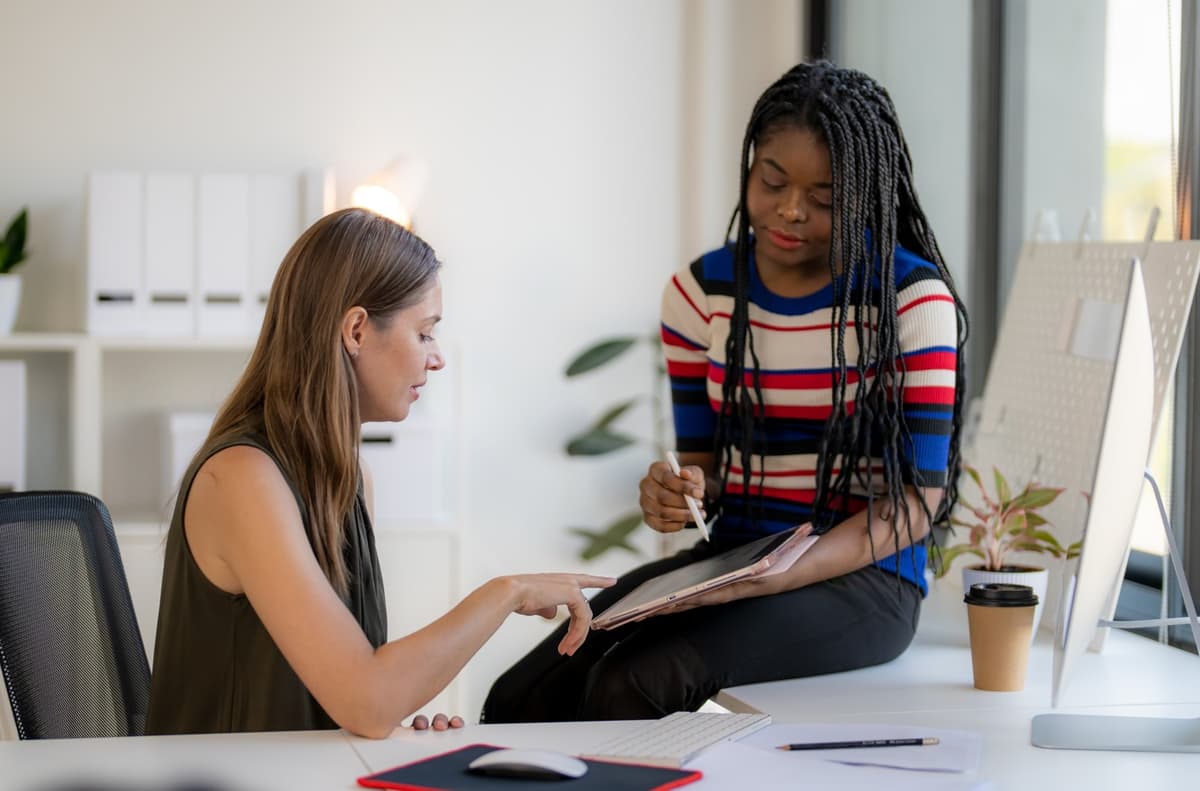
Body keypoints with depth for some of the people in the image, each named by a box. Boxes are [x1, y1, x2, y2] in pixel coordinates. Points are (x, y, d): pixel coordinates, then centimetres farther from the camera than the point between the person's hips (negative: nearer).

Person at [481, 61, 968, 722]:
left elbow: (919, 498, -10)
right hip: (730, 561, 5)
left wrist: (777, 578, -24)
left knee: (630, 685, -30)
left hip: (862, 576, -4)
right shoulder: (701, 291, 8)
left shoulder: (911, 297, -7)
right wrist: (677, 492, -13)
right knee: (521, 700, -20)